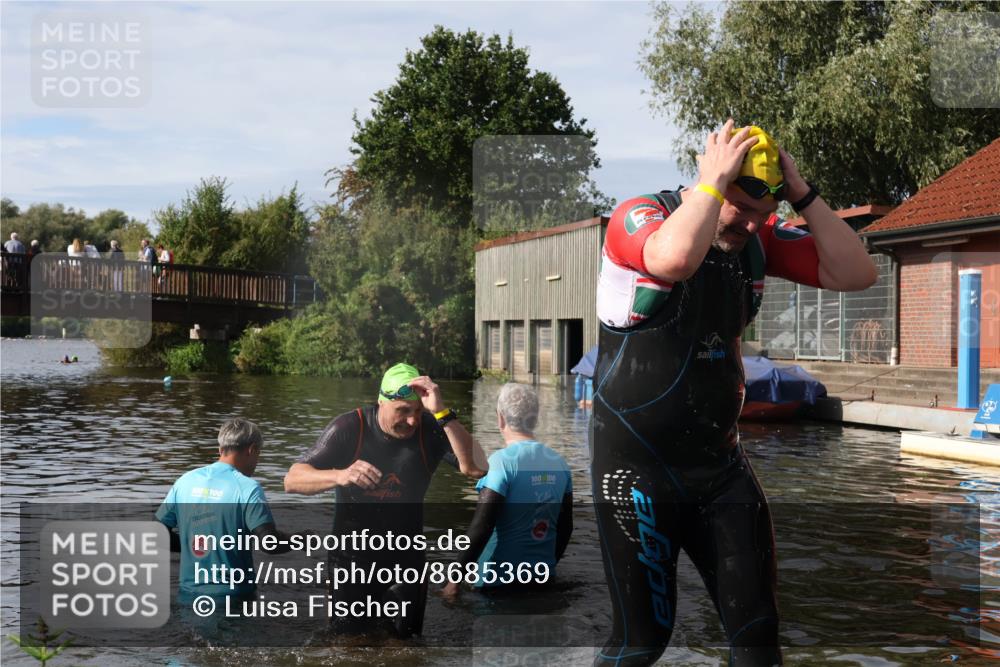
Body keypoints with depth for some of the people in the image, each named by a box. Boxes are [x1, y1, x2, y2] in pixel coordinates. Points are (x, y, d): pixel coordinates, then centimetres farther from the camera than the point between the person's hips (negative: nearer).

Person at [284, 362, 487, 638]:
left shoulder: (430, 430, -13)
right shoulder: (349, 428, -15)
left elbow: (477, 469, -27)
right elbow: (292, 480, -18)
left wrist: (442, 413, -35)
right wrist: (340, 476, -38)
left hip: (405, 560, 1)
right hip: (351, 556, -1)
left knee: (406, 641, 11)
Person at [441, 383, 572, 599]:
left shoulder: (502, 461, -16)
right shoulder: (559, 463, 1)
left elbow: (481, 527, -20)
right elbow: (565, 527, 9)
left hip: (499, 581, -5)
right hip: (543, 580, 6)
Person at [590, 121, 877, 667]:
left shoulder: (760, 237, 3)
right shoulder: (639, 216, -13)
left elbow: (855, 273, -3)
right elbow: (676, 257, -37)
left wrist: (802, 194, -9)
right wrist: (713, 181, -23)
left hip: (719, 459, 6)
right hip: (636, 463, -5)